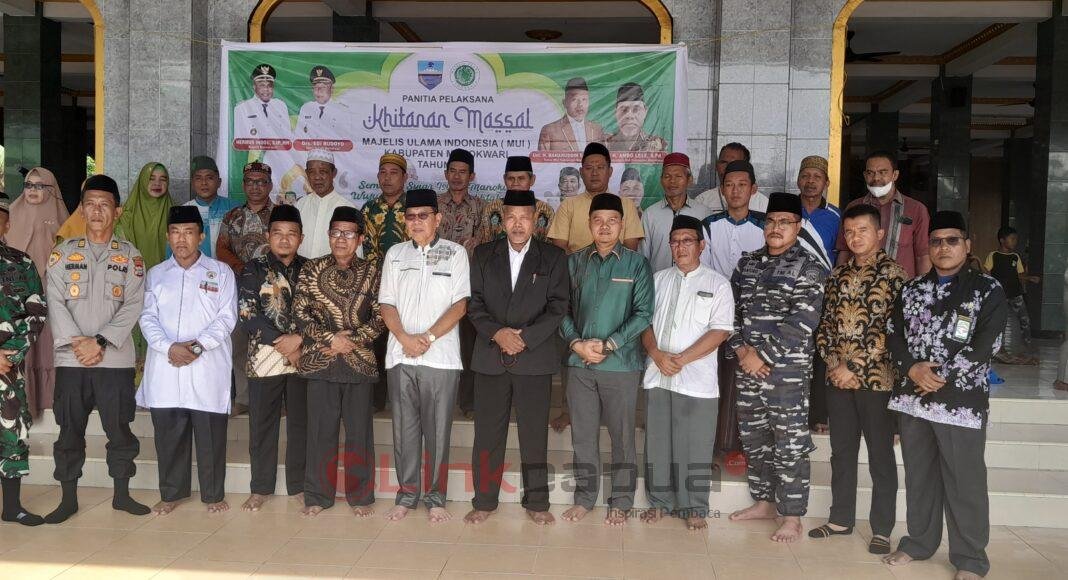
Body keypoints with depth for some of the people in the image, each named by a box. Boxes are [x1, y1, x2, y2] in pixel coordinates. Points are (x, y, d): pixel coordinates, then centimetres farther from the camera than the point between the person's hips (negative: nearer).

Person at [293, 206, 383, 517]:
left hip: (360, 362, 0)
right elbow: (300, 313, -1)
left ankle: (361, 495, 17)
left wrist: (353, 339, -10)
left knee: (359, 430, 5)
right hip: (320, 361, 0)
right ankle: (318, 495, 18)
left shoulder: (371, 272, 5)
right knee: (321, 429, 5)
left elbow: (380, 317, 2)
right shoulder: (311, 270, 4)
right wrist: (330, 338, -10)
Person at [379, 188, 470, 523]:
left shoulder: (455, 253, 4)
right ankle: (407, 494, 19)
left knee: (437, 429, 2)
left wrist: (428, 337, -12)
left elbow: (460, 304, -3)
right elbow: (387, 303, 7)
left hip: (441, 356, -2)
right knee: (404, 428, 7)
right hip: (400, 356, 3)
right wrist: (405, 338, -9)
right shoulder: (395, 254, 12)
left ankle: (435, 496, 14)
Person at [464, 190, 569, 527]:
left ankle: (536, 503, 16)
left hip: (535, 358, -1)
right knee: (487, 433, 6)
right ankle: (484, 502, 18)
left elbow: (557, 307, -2)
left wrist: (525, 337, -12)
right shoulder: (483, 255, 10)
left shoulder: (553, 258, 5)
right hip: (490, 357, 2)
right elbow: (474, 303, 4)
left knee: (535, 435, 4)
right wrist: (497, 333, -12)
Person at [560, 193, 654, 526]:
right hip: (580, 362, 3)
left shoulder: (636, 264, -1)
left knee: (622, 436, 7)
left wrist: (607, 345, -13)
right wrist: (577, 343, -10)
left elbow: (643, 313, -7)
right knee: (583, 434, 11)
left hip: (621, 363, -2)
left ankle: (621, 503, 20)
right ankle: (584, 498, 25)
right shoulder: (575, 262, 7)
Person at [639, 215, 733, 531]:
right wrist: (657, 355, -8)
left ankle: (694, 508, 15)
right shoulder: (659, 279, 13)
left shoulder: (717, 284, 1)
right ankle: (660, 501, 24)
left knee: (695, 447, 1)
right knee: (658, 443, 9)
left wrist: (682, 358, -14)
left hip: (697, 379, -3)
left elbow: (721, 330, -7)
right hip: (657, 376, 3)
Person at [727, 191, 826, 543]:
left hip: (788, 371, -5)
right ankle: (764, 502, 30)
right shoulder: (747, 263, 11)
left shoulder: (809, 269, -6)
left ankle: (792, 517, 11)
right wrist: (741, 349, -4)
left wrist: (763, 355, -15)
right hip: (748, 368, 6)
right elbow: (732, 310, 10)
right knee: (753, 439, 14)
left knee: (789, 445, 0)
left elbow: (802, 323, -14)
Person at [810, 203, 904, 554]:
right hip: (838, 379, 5)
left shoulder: (893, 274, -6)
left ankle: (882, 529, 15)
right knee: (842, 451, 13)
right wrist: (834, 363, -4)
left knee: (881, 456, 5)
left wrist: (854, 368, -14)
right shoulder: (838, 275, 11)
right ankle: (841, 519, 26)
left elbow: (892, 329, -12)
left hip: (877, 379, -5)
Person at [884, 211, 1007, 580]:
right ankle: (920, 542, 29)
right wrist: (912, 369, -10)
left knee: (965, 482, 2)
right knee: (919, 475, 14)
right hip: (912, 398, 4)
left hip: (962, 401, -4)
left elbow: (985, 343, -10)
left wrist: (942, 377, -15)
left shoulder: (988, 290, -1)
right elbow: (894, 335, 7)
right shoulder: (912, 289, 12)